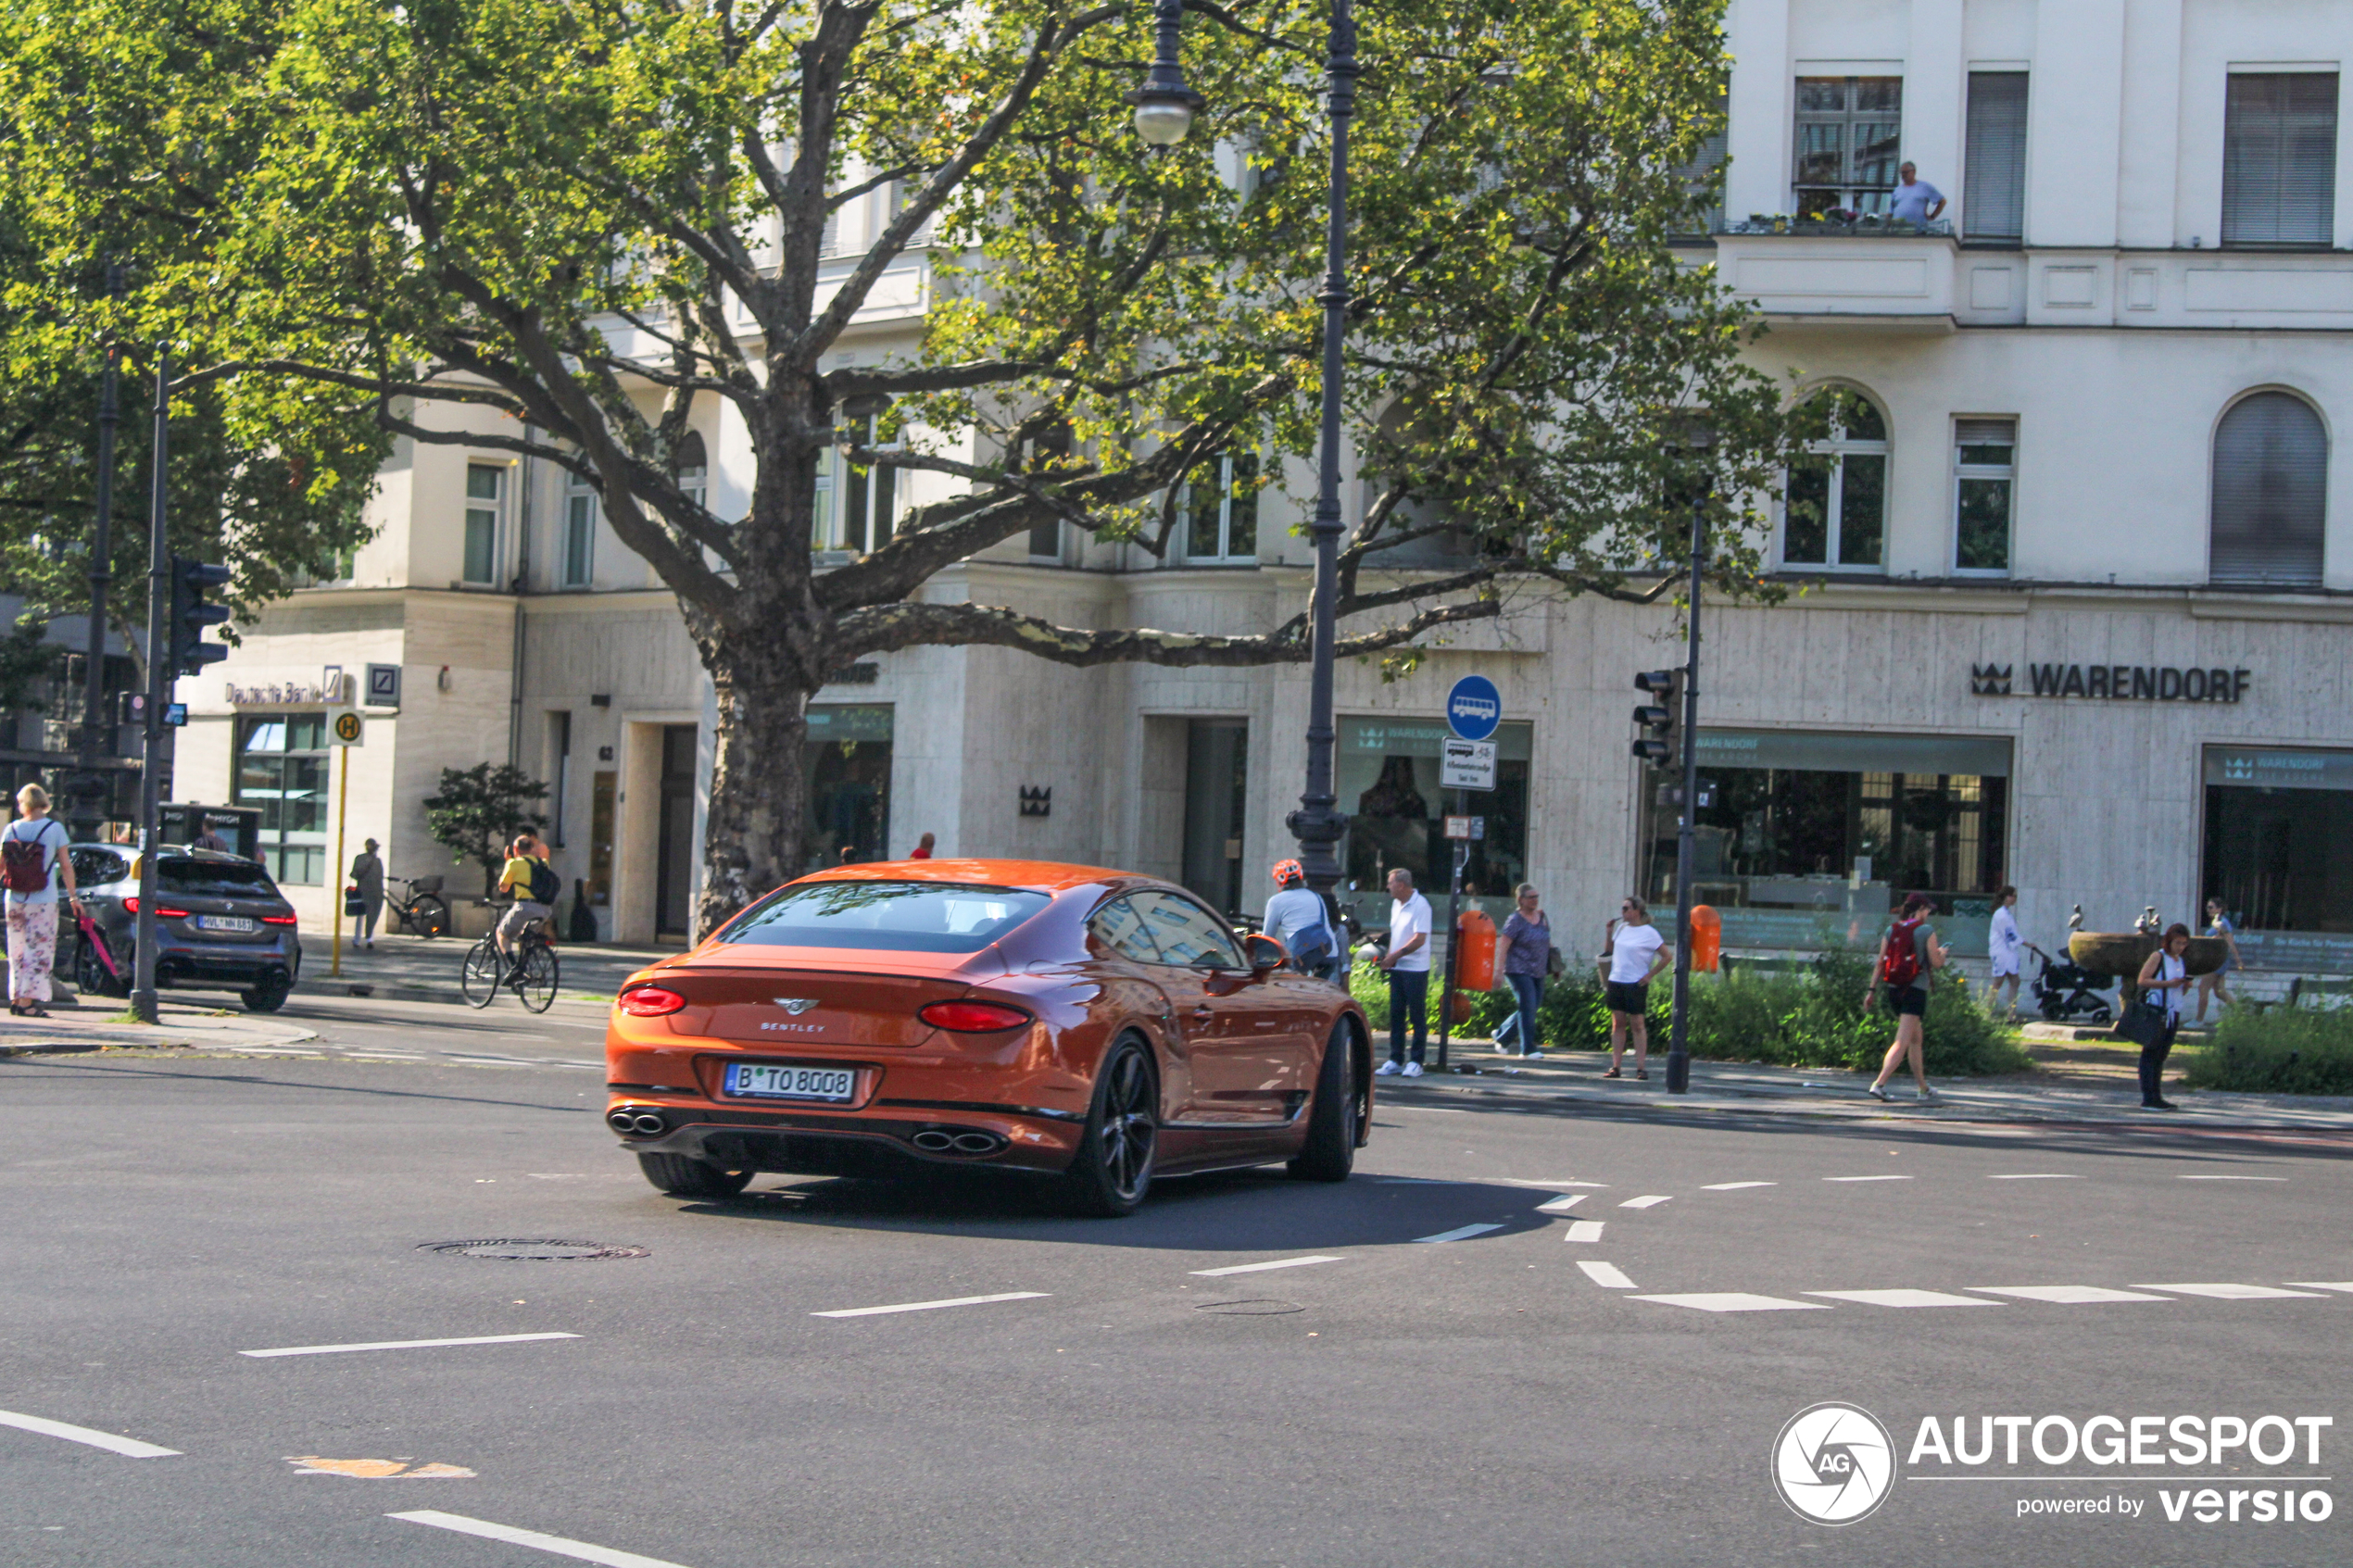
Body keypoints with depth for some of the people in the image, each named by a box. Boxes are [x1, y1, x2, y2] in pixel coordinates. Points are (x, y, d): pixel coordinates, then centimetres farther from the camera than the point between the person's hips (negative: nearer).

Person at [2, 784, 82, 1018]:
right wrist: (73, 896, 1)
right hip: (44, 901, -3)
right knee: (39, 950, -1)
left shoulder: (11, 829, 1)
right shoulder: (54, 828, -5)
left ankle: (16, 998, 17)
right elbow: (66, 866, -5)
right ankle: (27, 1000, -7)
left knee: (18, 950, 13)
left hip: (15, 900, 3)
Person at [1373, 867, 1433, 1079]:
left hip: (1415, 968, -8)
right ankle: (1395, 1061, 12)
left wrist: (1395, 955, -17)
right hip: (1397, 968, 8)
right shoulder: (1396, 904, 13)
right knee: (1396, 1015, 7)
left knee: (1417, 1016, -1)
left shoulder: (1420, 906, -13)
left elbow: (1419, 939, -18)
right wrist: (1388, 956, 8)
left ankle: (1416, 1062, 3)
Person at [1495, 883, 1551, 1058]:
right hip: (1519, 970, -7)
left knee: (1530, 1009, 9)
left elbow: (1548, 943, 21)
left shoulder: (1542, 917, 10)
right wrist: (1499, 971, -19)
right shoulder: (1515, 921, -9)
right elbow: (1504, 948, -12)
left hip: (1538, 972, 7)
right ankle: (1528, 1049, -8)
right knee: (1528, 1006, -13)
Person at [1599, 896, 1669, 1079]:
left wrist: (1650, 975, -8)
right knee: (1618, 1024, 5)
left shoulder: (1649, 933, -7)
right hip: (1616, 981, 6)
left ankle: (1641, 1067, 0)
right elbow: (1609, 951, 20)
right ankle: (1616, 1066, 6)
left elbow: (1667, 956, -5)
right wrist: (1609, 933, 4)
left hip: (1636, 984, -6)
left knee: (1638, 1025, -2)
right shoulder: (1621, 928, 10)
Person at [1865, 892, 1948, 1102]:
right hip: (1916, 990, -6)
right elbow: (1936, 963, -6)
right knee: (1902, 1043, -9)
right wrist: (1941, 953, 16)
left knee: (1916, 1039, 21)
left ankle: (1923, 1088, 28)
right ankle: (1879, 1084, -23)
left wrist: (1872, 990, 8)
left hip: (1894, 990, 6)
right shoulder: (1926, 931, -7)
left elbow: (1880, 963, 6)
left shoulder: (1891, 930, 7)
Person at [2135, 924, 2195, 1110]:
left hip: (2173, 1013, 7)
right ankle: (2148, 1099, -9)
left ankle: (2156, 1097, 11)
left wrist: (2186, 986, 0)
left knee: (2161, 1055, 9)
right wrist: (2167, 983, -19)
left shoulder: (2182, 961, 17)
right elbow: (2143, 980, -12)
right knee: (2151, 1054, -6)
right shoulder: (2158, 957, -3)